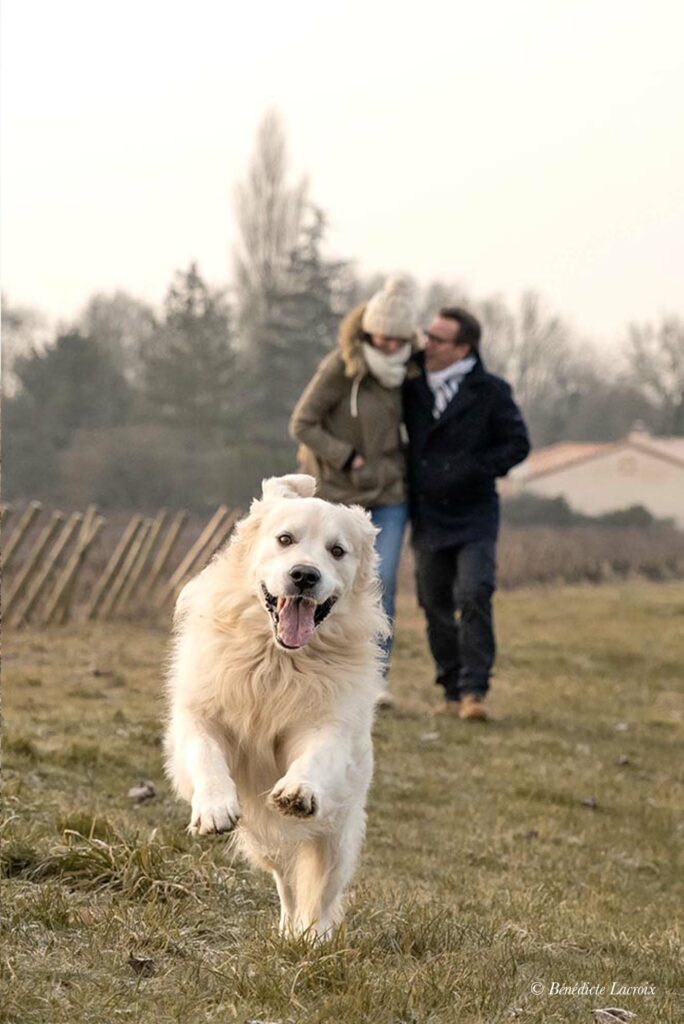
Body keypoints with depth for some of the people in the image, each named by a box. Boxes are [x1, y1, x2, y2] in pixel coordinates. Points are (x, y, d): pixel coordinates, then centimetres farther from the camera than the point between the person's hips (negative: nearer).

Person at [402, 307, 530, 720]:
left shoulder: (490, 391, -6)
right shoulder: (414, 387, 4)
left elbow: (518, 445, -3)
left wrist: (471, 469, -15)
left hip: (473, 515, -4)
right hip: (427, 516, 4)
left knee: (474, 598, -17)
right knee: (436, 605, 6)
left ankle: (474, 690, -14)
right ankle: (452, 691, 16)